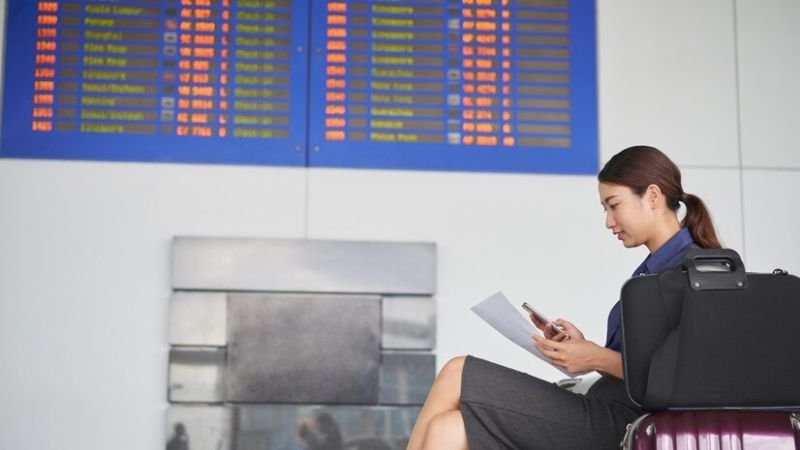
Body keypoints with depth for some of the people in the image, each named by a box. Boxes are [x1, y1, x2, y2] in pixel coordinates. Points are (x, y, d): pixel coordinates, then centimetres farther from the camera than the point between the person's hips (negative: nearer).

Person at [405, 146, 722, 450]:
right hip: (604, 411, 8)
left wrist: (599, 359, -14)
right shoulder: (652, 268, 21)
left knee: (457, 374, -13)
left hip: (619, 423, -8)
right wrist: (583, 348, 2)